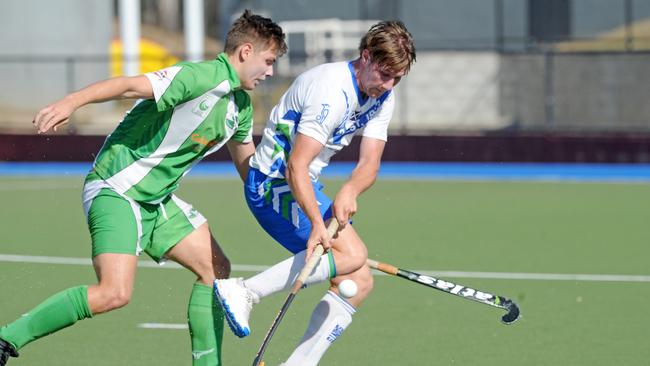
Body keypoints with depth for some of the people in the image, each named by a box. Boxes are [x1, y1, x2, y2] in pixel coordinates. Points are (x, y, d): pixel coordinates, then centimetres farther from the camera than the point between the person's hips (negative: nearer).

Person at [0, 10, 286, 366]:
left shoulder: (241, 105, 12)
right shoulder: (200, 78, -18)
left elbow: (246, 162, 29)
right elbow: (128, 85, -29)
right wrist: (70, 102, -42)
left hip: (156, 199, 10)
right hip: (115, 189, -10)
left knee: (215, 268, 7)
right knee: (114, 293, -23)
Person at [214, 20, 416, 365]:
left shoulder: (383, 97, 3)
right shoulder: (332, 91, -25)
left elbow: (369, 164, -3)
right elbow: (296, 165, -30)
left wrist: (349, 191, -26)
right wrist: (317, 224, -41)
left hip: (303, 185, 10)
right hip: (272, 182, -9)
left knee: (358, 282, 3)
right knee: (352, 253, -27)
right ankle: (243, 291, -22)